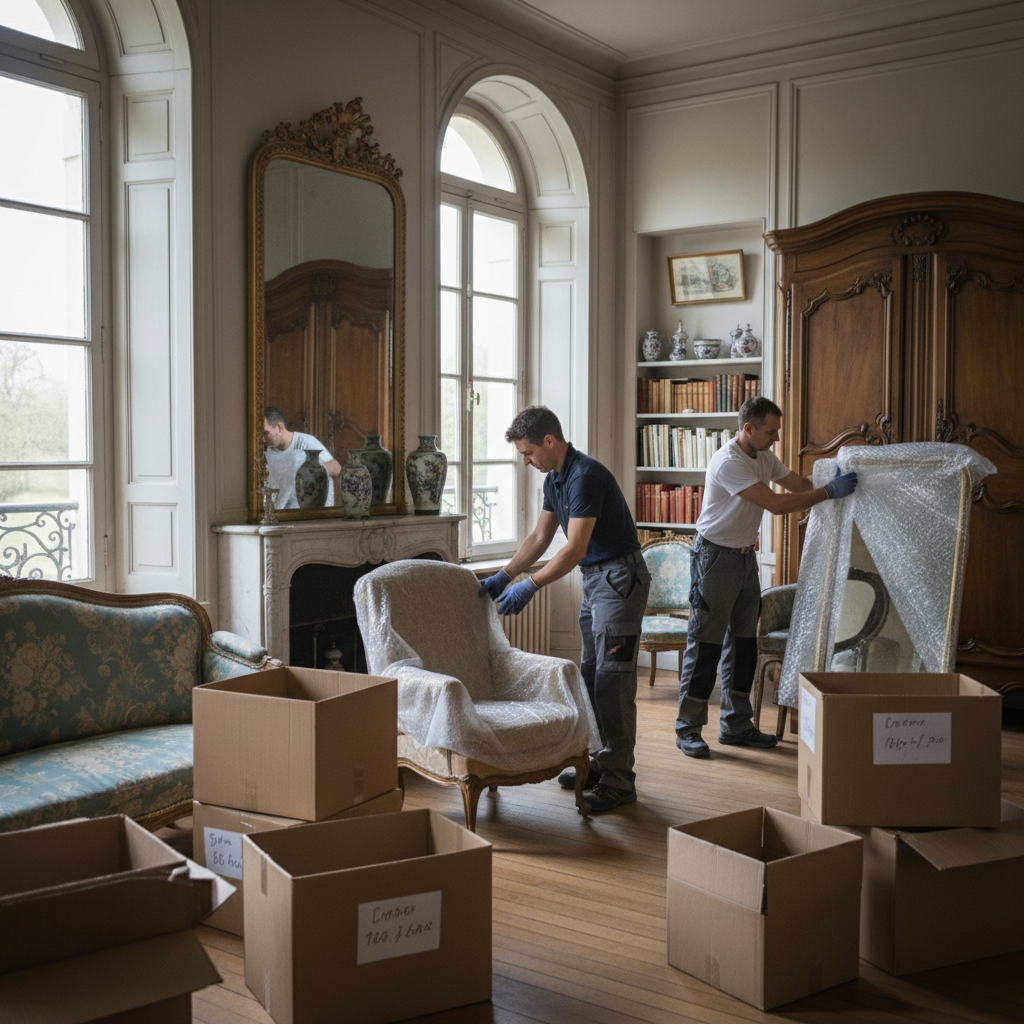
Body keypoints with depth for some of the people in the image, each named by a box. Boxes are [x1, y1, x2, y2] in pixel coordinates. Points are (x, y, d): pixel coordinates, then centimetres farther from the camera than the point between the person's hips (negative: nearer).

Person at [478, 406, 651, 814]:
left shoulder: (585, 476, -22)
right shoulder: (554, 479, 10)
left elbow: (574, 549, -26)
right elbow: (539, 538, 18)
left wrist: (530, 586, -25)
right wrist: (503, 576, 12)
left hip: (620, 578, -10)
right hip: (594, 578, 10)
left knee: (612, 680, -9)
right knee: (591, 674, 13)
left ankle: (619, 781, -4)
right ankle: (602, 763, 23)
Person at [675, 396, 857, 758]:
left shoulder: (764, 457, 7)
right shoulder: (728, 462, -23)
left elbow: (797, 483, 13)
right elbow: (776, 504, -28)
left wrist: (832, 481, -4)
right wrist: (829, 492, -26)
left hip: (745, 556, 9)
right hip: (715, 557, -9)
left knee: (743, 641, 11)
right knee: (706, 643, -5)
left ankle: (736, 725, 20)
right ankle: (688, 728, 4)